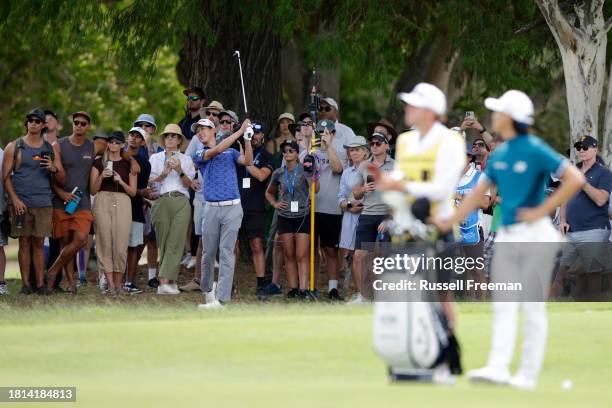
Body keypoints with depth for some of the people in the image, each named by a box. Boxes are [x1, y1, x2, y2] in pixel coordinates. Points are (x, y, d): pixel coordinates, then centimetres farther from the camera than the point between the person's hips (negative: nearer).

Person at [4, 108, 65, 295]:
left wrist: (53, 169, -8)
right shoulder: (15, 147, 6)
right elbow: (6, 176, 1)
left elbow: (61, 179, 14)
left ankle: (40, 284, 0)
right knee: (24, 243, 0)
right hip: (21, 203, -2)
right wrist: (14, 199, -11)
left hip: (43, 203, 2)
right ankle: (25, 284, 1)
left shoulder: (51, 149, 13)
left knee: (39, 243, 1)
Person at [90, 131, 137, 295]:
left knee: (120, 245, -8)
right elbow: (93, 190, 8)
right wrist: (101, 177, -9)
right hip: (102, 202, 0)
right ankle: (110, 283, -7)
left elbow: (133, 192, 10)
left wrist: (121, 182, -7)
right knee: (105, 243, -7)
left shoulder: (128, 164, 12)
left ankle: (118, 283, 1)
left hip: (122, 203, 0)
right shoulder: (99, 162, 11)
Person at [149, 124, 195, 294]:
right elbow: (150, 181, 7)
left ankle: (165, 282, -20)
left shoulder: (186, 160, 17)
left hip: (181, 202, -1)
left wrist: (180, 171, -10)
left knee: (175, 242, -13)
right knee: (163, 242, -4)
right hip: (161, 201, 1)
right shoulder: (156, 158, 18)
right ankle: (171, 281, -1)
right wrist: (164, 174, -9)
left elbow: (188, 183, 7)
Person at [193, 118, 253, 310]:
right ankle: (208, 291, 26)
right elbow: (217, 149, -9)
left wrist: (247, 139, -12)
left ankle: (221, 299, -12)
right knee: (208, 253, 5)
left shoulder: (231, 152, 15)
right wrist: (240, 131, -11)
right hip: (212, 208, 1)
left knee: (226, 252, -8)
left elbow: (247, 161, -2)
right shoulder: (200, 155, 9)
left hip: (232, 207, -1)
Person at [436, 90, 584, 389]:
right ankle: (498, 367, -5)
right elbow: (478, 193, 16)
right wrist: (449, 223, 11)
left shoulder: (535, 150, -12)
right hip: (506, 236, 7)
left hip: (535, 235, -7)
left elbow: (575, 179, -17)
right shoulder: (499, 154, 9)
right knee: (503, 305, -1)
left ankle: (528, 375, 2)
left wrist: (542, 210, -16)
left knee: (532, 306, -1)